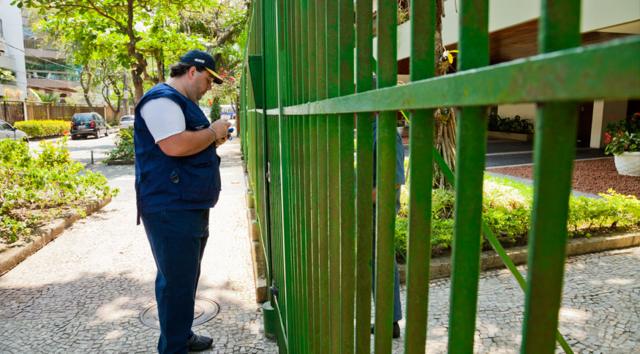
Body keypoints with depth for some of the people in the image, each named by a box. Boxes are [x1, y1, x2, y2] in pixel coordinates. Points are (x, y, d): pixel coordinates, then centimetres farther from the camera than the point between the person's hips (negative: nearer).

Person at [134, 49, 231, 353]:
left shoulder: (182, 101, 21)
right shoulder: (162, 99, -13)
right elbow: (174, 146, -28)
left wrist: (213, 141, 12)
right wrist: (212, 132, -15)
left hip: (190, 206, 11)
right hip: (170, 208, -11)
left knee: (185, 278, 19)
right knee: (177, 281, -4)